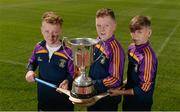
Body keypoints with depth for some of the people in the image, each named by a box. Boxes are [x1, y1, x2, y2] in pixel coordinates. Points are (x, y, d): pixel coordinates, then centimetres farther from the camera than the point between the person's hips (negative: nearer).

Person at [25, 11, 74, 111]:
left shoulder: (68, 51, -21)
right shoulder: (38, 47, -7)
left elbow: (73, 74, -13)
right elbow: (32, 62, 13)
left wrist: (67, 81, -34)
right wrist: (30, 70, -7)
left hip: (63, 99, -4)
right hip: (43, 96, 4)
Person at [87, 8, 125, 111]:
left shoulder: (115, 49, -26)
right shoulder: (98, 42, -4)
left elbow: (115, 79, -25)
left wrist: (93, 83, -22)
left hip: (108, 99, -7)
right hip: (94, 93, 7)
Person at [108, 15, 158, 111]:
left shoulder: (148, 55, -26)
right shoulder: (132, 48, -4)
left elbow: (144, 88, -23)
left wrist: (121, 92, -16)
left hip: (141, 104, -6)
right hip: (129, 98, 7)